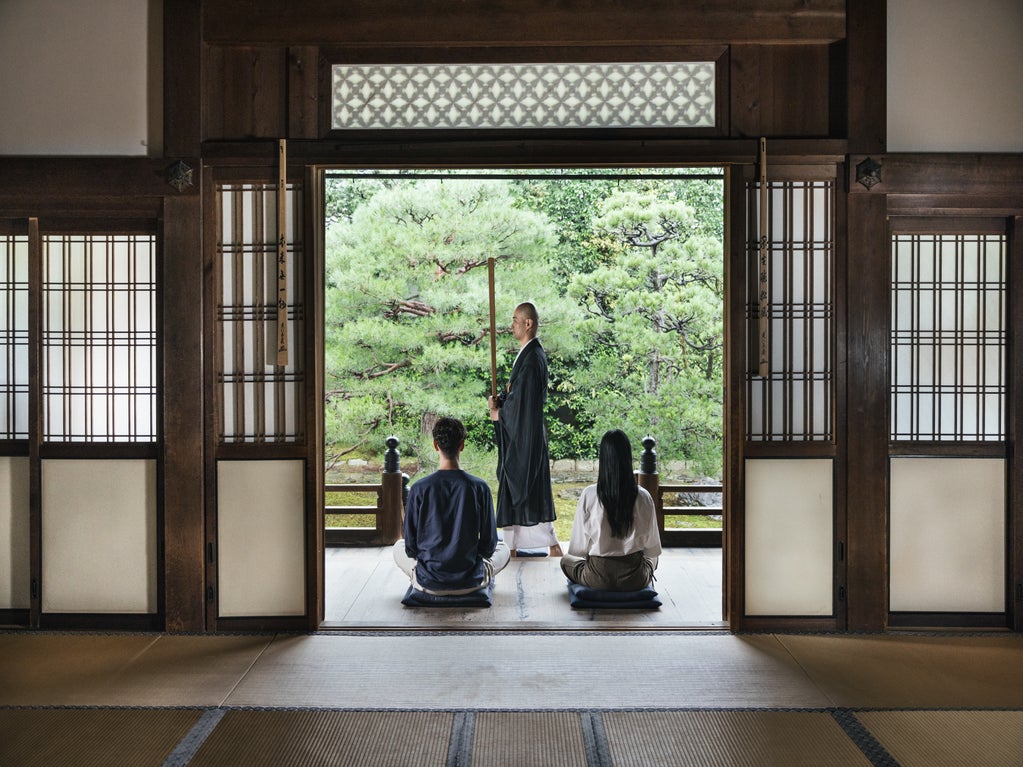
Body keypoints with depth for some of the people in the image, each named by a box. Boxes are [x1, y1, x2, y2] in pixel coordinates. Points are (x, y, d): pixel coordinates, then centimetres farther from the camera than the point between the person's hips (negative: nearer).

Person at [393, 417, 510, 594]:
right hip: (470, 582, 1)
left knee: (399, 547, 31)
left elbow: (411, 546, -3)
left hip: (428, 584, 0)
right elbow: (489, 544, -2)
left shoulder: (419, 489, -10)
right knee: (503, 548, 30)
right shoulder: (480, 487, -10)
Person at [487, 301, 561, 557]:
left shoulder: (532, 358, -20)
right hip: (517, 435, 10)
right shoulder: (529, 353, 11)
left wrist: (499, 414, -7)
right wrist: (499, 401, -1)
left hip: (525, 435, -10)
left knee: (528, 491, -3)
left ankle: (552, 545, 7)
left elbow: (521, 400, -22)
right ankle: (513, 546, 22)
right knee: (512, 489, 14)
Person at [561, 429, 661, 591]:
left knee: (566, 560, 30)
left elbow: (577, 548, -7)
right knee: (651, 559, 38)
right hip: (634, 580, 3)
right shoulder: (643, 497, -12)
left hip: (598, 578, -3)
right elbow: (652, 547, -1)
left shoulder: (589, 495, -15)